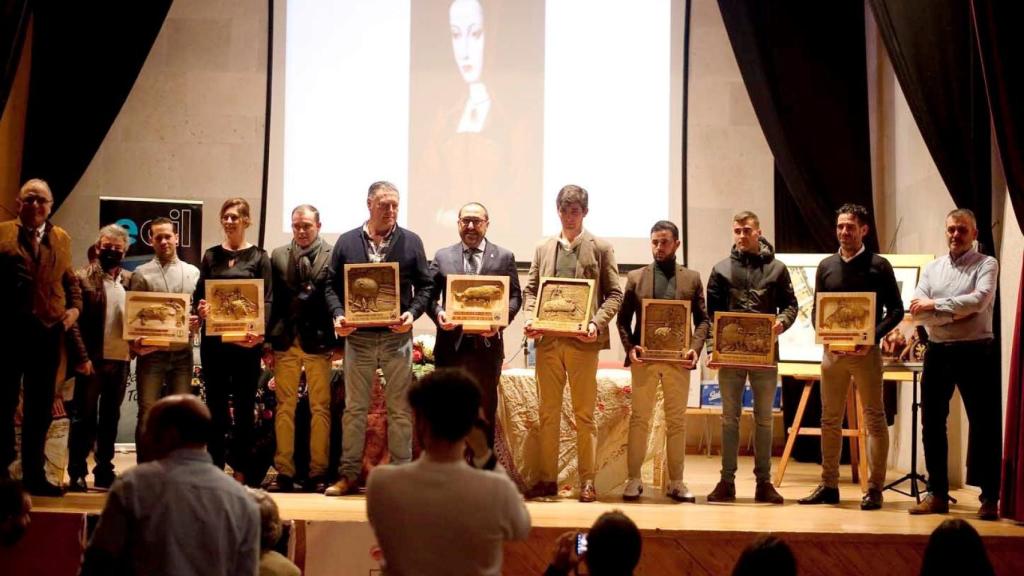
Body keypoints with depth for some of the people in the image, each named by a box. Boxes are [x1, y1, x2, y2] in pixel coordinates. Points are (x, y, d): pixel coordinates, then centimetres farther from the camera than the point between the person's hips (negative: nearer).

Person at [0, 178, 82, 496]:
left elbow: (70, 279, 17)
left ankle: (34, 475, 18)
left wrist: (75, 307, 2)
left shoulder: (61, 239, 11)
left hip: (48, 331, 4)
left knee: (40, 409, 9)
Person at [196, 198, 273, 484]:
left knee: (244, 406, 3)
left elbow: (267, 300, -2)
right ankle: (215, 468, 11)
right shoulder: (211, 256, 12)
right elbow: (199, 294, 11)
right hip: (214, 339, 2)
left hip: (247, 340, -2)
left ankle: (241, 472, 8)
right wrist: (201, 308, -13)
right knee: (215, 404, 5)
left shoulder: (258, 256, 4)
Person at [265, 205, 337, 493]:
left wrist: (336, 339, -10)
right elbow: (271, 301, 7)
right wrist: (267, 343, 2)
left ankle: (318, 472, 8)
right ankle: (284, 471, 11)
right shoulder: (278, 256, 9)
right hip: (285, 341, 3)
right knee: (285, 407, 5)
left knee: (320, 408, 2)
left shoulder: (332, 255, 0)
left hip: (318, 341, -2)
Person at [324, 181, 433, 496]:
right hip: (357, 336, 1)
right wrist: (338, 314, -10)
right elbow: (332, 285, 7)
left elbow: (424, 286, 5)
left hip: (397, 335, -1)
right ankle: (349, 474, 13)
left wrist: (412, 313, -12)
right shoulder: (347, 242, 6)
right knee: (354, 408, 6)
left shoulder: (411, 242, 4)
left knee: (400, 409, 4)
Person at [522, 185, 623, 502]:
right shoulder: (543, 249, 14)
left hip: (582, 341, -3)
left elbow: (614, 294, 1)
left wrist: (597, 324, -14)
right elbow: (531, 289, 14)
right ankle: (547, 478, 13)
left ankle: (587, 480, 6)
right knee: (548, 412, 7)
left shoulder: (601, 248, 4)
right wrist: (531, 318, -5)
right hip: (548, 339, 3)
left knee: (584, 413, 1)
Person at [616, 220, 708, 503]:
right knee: (639, 419, 1)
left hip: (678, 359, 1)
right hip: (644, 358, 0)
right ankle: (634, 479, 7)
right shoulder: (635, 277, 8)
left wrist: (695, 348, -9)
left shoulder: (692, 278, 9)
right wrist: (630, 347, -9)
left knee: (677, 421, 5)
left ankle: (676, 482, 12)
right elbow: (623, 319, 6)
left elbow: (702, 320, 7)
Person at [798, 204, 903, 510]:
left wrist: (872, 338, -14)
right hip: (832, 351, 4)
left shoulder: (878, 266, 0)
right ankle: (829, 485, 14)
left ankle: (874, 488, 3)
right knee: (830, 420, 7)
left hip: (866, 351, -4)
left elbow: (895, 310, -1)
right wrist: (826, 338, -6)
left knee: (874, 420, -1)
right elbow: (816, 311, 13)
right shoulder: (826, 266, 11)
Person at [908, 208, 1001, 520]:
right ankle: (937, 494, 19)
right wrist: (957, 313, -14)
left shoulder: (986, 265, -1)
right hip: (938, 352, 5)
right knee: (932, 424, 8)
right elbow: (916, 312, -3)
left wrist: (936, 304, -13)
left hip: (976, 352, -4)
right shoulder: (932, 268, 10)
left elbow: (979, 301, -19)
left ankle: (990, 497, 7)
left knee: (985, 425, -1)